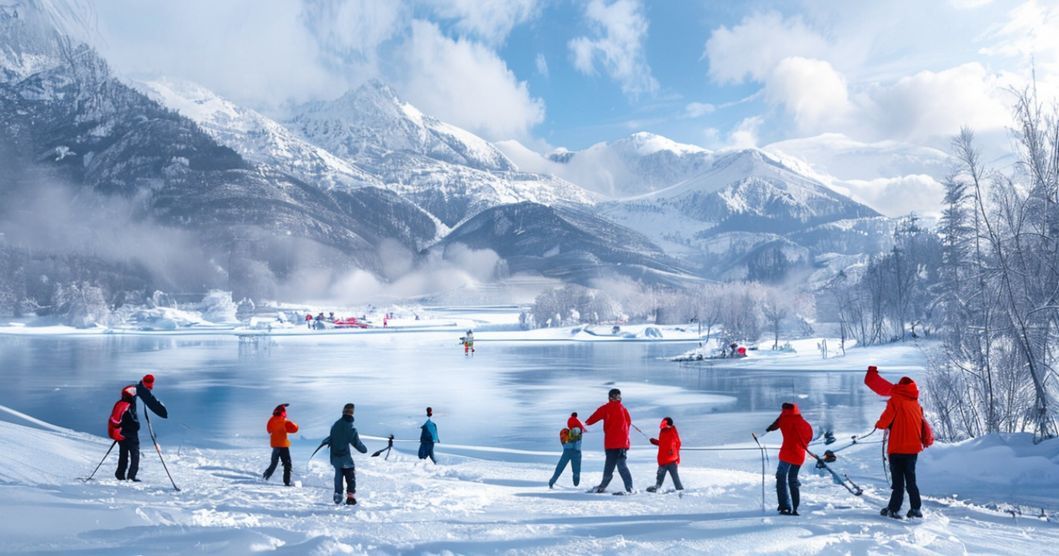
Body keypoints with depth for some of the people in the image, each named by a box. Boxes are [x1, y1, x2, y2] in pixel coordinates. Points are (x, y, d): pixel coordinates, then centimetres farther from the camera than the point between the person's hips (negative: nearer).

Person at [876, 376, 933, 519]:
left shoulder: (896, 400, -7)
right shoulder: (916, 403, 11)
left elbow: (886, 420, -10)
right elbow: (921, 424, 15)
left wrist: (879, 424, 10)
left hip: (898, 447, -5)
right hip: (913, 448, 5)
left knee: (898, 481, -1)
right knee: (911, 479, 15)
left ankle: (893, 509, -3)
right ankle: (916, 509, 12)